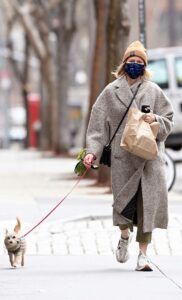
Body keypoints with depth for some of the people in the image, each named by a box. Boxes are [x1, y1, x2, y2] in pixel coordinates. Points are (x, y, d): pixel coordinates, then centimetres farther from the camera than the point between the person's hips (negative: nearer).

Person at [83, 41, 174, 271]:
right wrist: (92, 151, -6)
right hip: (122, 155, 0)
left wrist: (155, 120, -10)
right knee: (124, 198, -2)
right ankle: (125, 236, 30)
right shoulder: (111, 92, 6)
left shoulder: (153, 91, 9)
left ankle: (143, 252, -3)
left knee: (148, 200, -7)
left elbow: (168, 120, 12)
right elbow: (98, 124, 3)